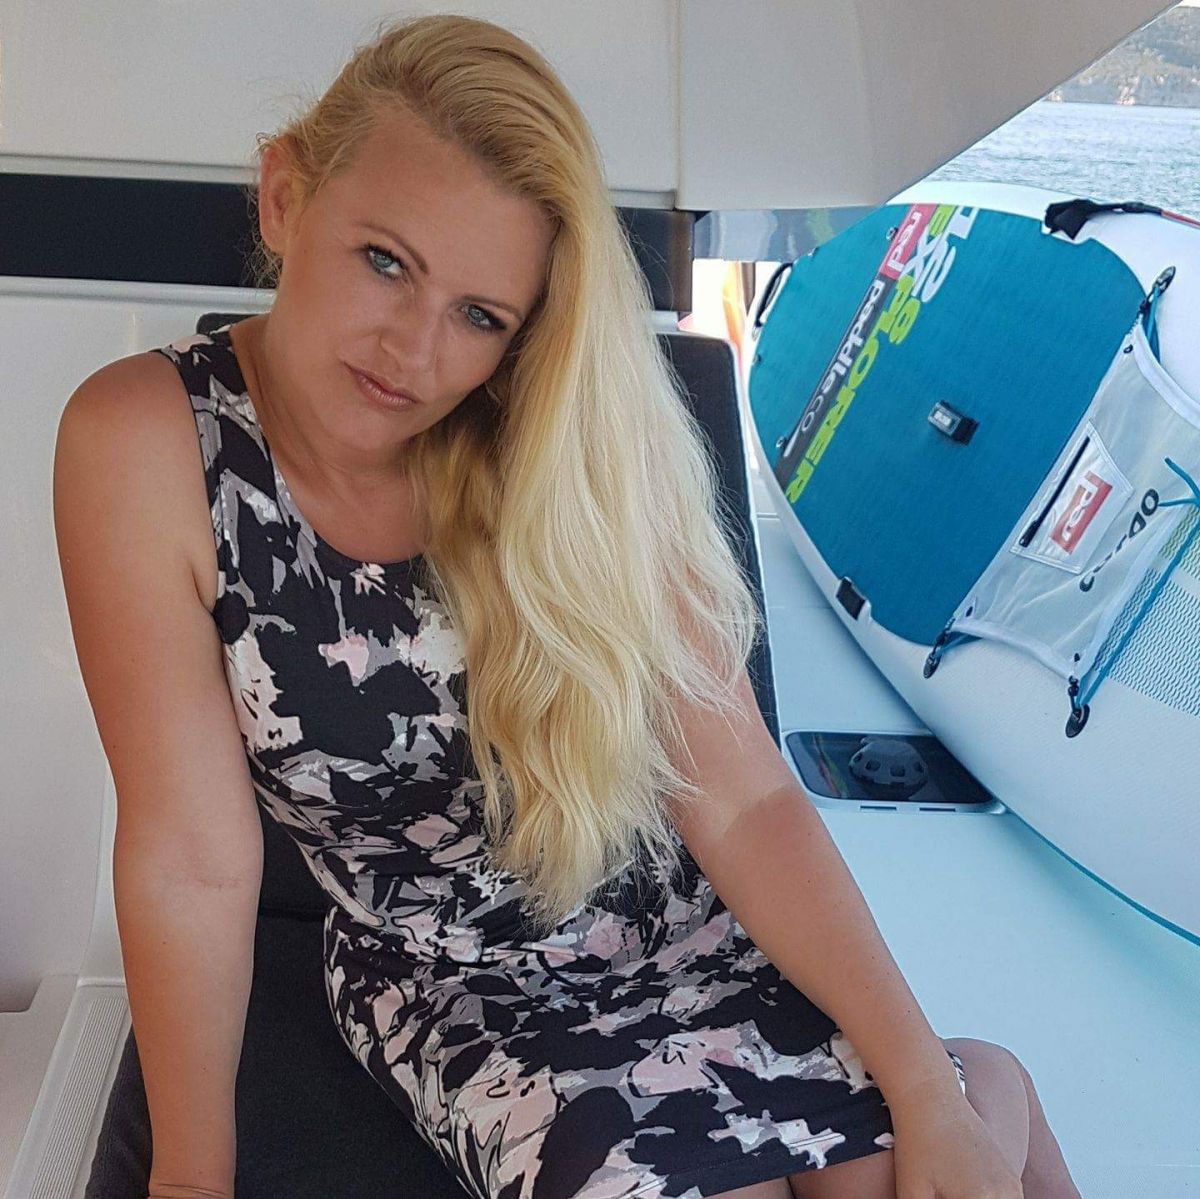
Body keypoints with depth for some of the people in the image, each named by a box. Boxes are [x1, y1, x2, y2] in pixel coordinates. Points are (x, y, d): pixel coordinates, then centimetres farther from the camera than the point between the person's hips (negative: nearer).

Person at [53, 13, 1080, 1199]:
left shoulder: (578, 455, -13)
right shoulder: (147, 443, -17)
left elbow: (739, 800, -12)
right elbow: (193, 859, -14)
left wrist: (928, 1091, -16)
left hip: (688, 926, 1)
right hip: (455, 991, 0)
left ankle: (986, 1093, 17)